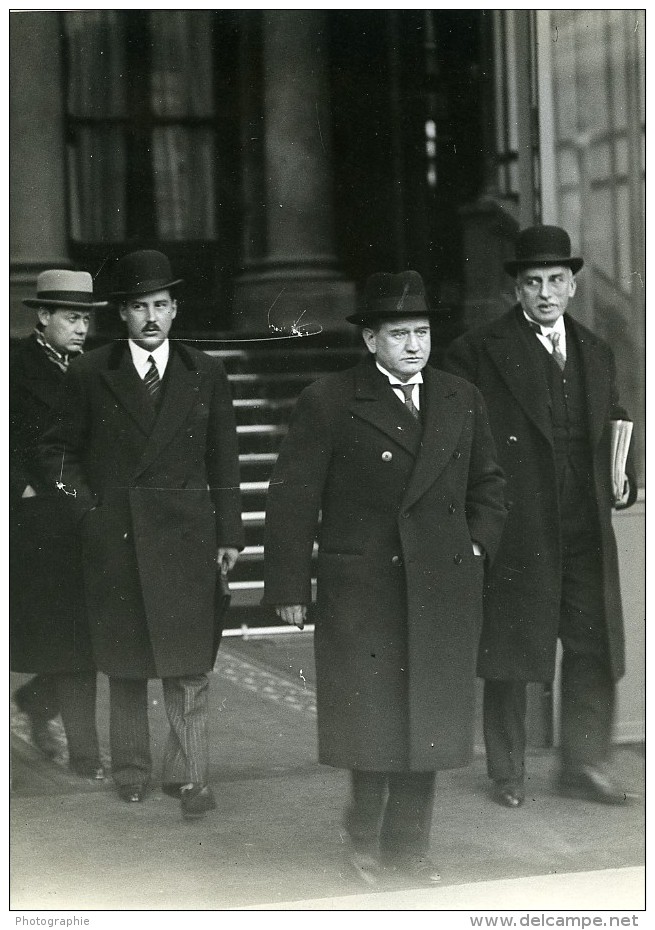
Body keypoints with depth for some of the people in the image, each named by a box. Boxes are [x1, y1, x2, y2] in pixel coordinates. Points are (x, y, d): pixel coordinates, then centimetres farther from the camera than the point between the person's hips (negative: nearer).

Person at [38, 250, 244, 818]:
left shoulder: (206, 374, 7)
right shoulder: (90, 375, 4)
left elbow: (223, 459, 9)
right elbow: (59, 450, 11)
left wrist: (229, 534, 5)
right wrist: (86, 505, -1)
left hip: (186, 539, 0)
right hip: (114, 540, 0)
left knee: (189, 664, -3)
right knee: (124, 664, 8)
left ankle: (188, 775, 4)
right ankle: (131, 770, 20)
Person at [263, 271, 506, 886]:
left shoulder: (461, 400, 10)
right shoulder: (326, 402, -4)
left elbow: (486, 484, 22)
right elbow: (292, 499, -4)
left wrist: (477, 545, 7)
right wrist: (289, 588, -6)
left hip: (445, 592, 4)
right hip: (362, 591, -4)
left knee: (428, 718, 7)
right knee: (371, 719, -1)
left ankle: (407, 847, 18)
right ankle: (366, 840, 17)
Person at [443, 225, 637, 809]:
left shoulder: (597, 353, 15)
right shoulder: (479, 351, -2)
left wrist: (623, 484, 4)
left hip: (586, 530, 4)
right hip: (516, 530, -4)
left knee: (594, 646, 3)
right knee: (510, 652, 5)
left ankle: (584, 766, 15)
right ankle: (508, 774, 17)